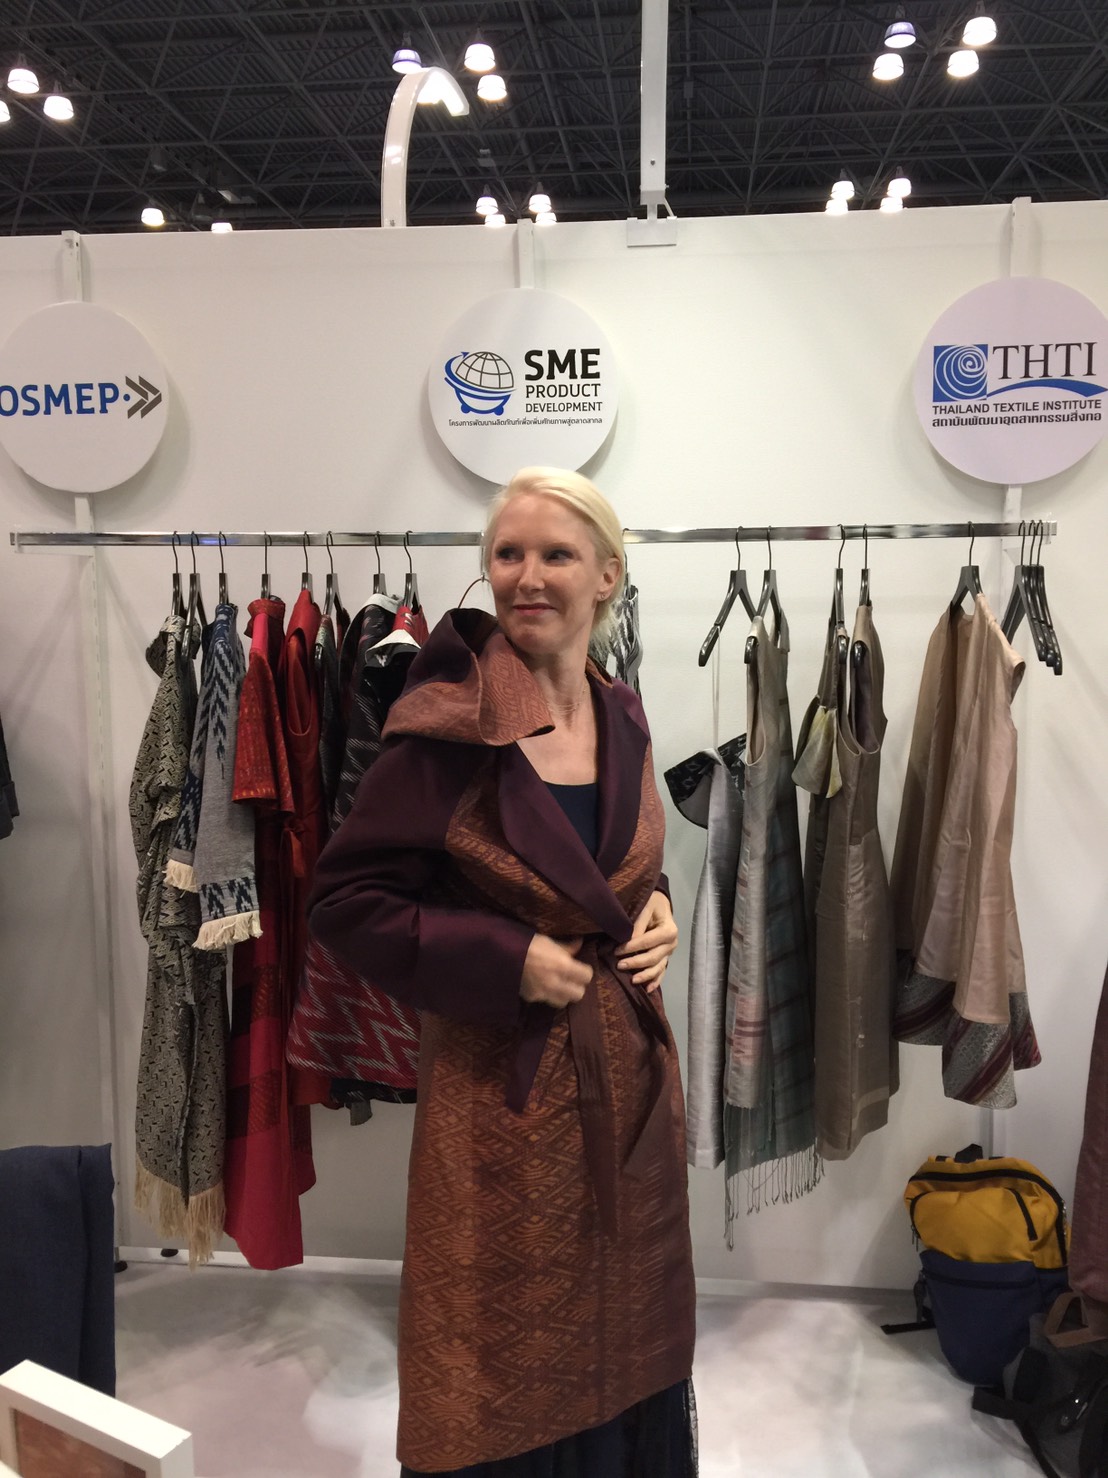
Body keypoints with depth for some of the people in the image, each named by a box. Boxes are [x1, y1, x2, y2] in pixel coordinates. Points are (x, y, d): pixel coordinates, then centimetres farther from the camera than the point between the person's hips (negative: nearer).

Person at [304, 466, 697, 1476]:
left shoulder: (621, 719, 2)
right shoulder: (448, 727, -16)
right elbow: (345, 900, -13)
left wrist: (655, 906, -2)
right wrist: (501, 961, -19)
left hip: (629, 1069, 6)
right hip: (504, 1085, -5)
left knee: (626, 1336, 22)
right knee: (509, 1360, 13)